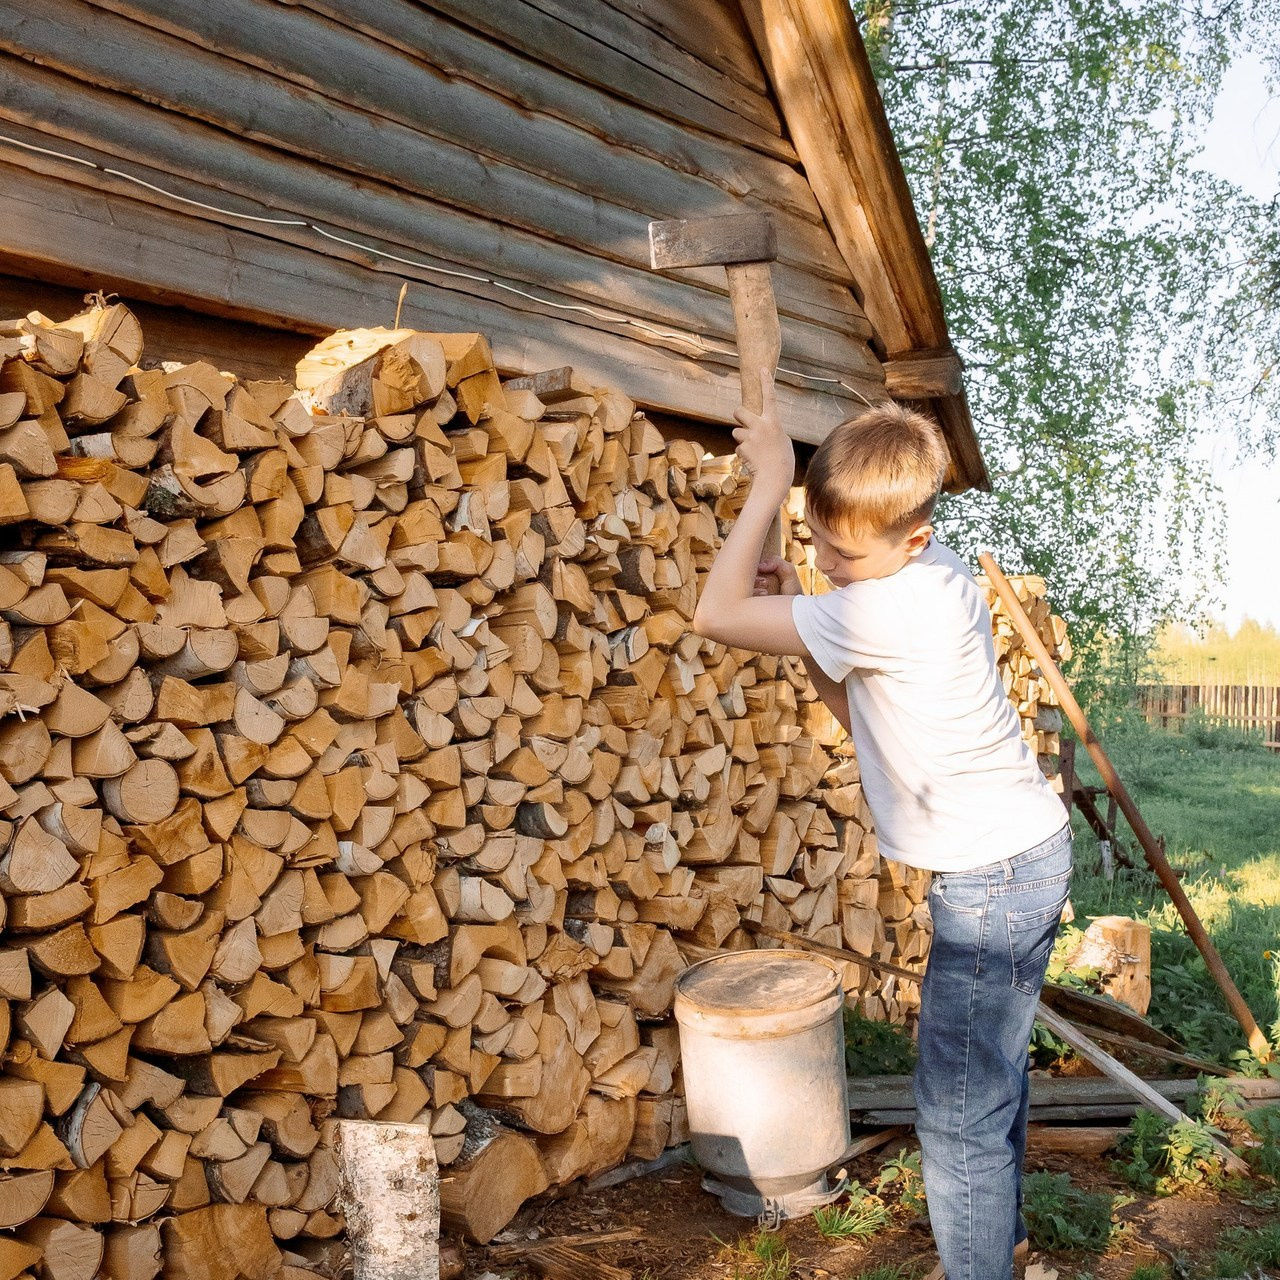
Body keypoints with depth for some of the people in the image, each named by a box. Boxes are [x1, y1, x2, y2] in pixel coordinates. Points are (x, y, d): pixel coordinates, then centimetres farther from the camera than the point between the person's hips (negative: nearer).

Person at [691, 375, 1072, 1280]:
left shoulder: (892, 606, -27)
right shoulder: (929, 582, 5)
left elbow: (716, 614, -24)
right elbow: (857, 709, 12)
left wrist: (770, 483, -16)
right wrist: (799, 609, -2)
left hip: (994, 876, -11)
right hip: (1024, 855, 11)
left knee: (958, 1112, -2)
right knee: (993, 1069, 26)